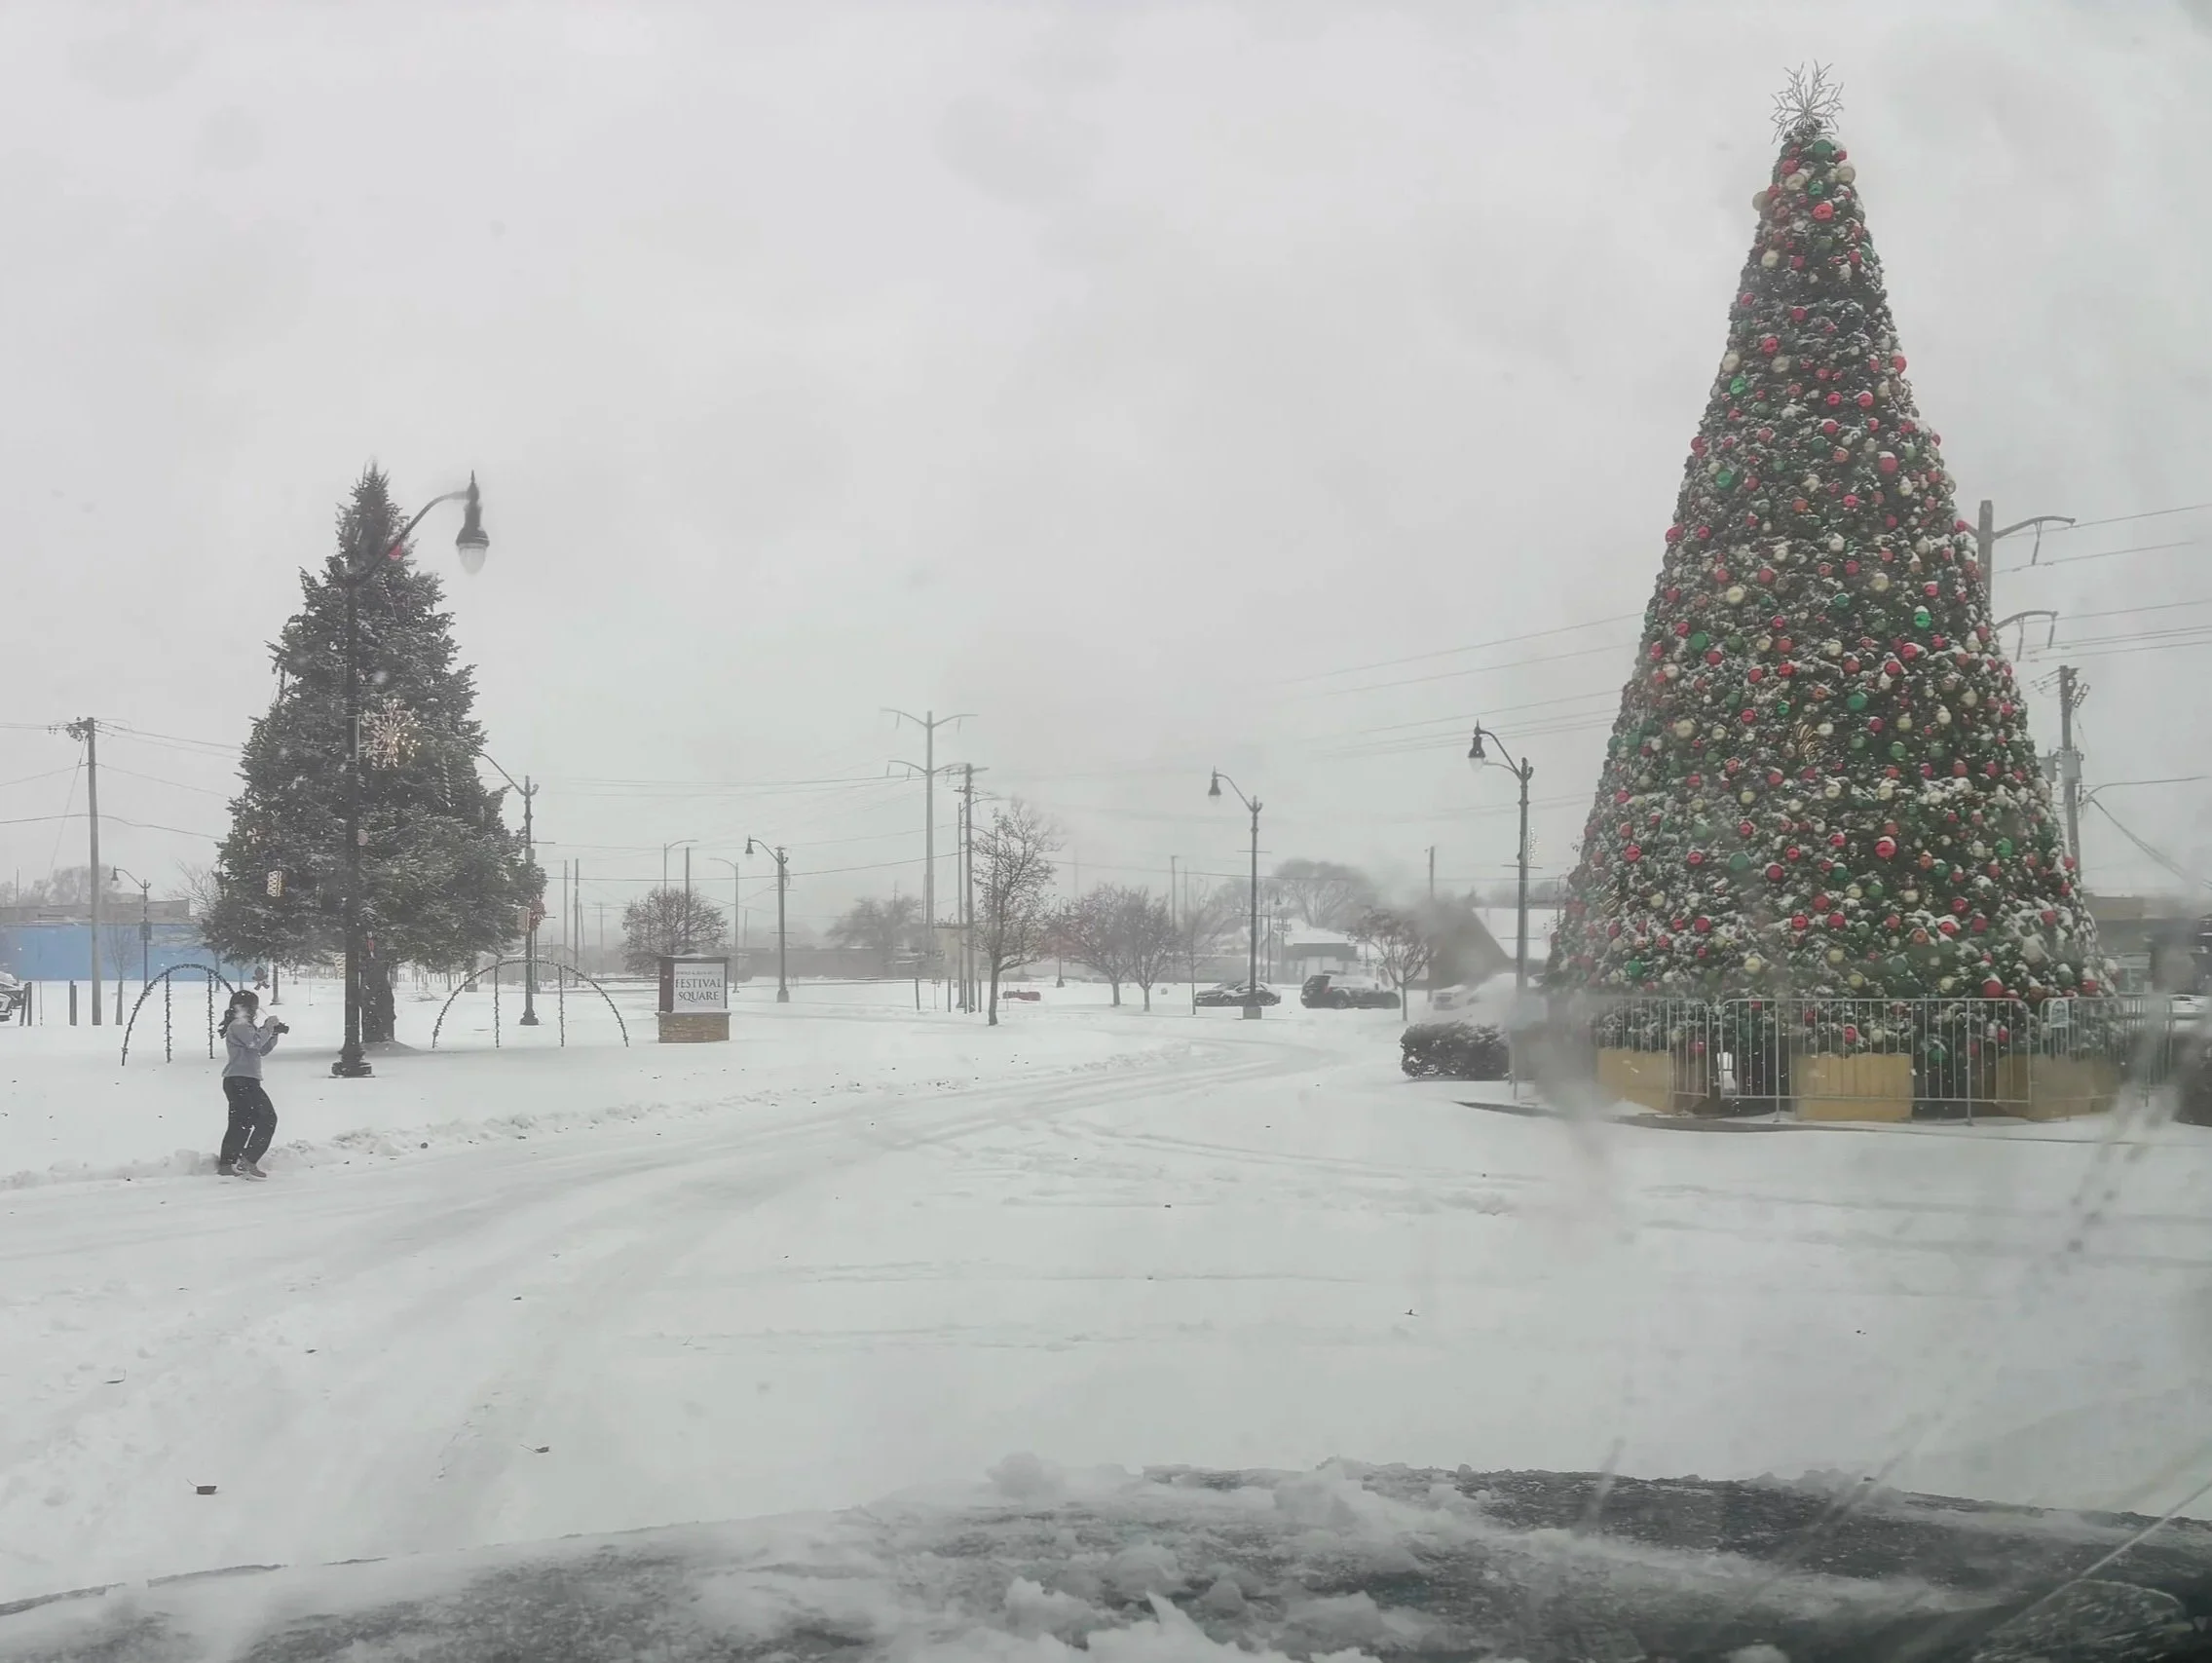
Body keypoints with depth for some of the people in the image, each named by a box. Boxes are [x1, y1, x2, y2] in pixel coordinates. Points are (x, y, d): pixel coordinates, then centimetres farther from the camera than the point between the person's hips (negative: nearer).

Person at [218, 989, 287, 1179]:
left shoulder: (245, 1025, 23)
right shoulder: (238, 1026, -10)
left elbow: (262, 1050, 24)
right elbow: (255, 1042, -25)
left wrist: (274, 1033, 11)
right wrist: (268, 1026, -12)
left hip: (237, 1081, 11)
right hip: (241, 1080, -11)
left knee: (241, 1124, 13)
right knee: (266, 1118, -13)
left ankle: (226, 1164, 15)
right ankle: (248, 1160, -18)